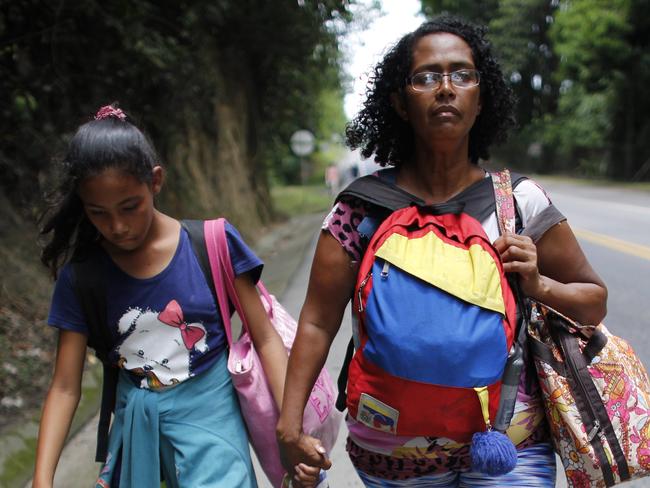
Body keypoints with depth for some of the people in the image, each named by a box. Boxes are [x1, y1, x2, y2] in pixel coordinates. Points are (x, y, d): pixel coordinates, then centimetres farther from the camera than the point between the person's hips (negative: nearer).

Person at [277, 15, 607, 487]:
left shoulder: (520, 201, -5)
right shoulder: (362, 208, -8)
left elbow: (594, 302, 4)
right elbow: (318, 324, -7)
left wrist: (538, 286, -16)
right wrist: (289, 424, -14)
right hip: (390, 446, 0)